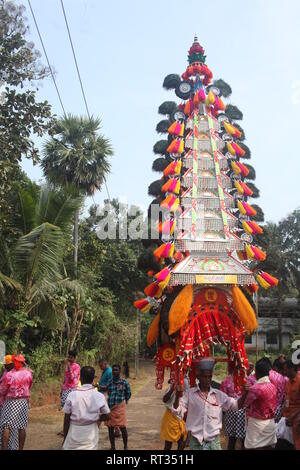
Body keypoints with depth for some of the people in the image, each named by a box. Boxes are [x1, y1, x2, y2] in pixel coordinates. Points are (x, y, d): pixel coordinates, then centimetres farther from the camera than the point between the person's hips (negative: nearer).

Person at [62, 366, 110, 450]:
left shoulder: (72, 395, -10)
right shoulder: (99, 396, -8)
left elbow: (67, 419, -5)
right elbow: (107, 416, 0)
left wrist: (65, 438, 5)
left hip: (74, 431, -1)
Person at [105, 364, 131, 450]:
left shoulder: (124, 382, -6)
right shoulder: (109, 383, 2)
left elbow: (128, 394, 8)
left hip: (120, 408, -3)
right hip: (110, 408, 3)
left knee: (122, 427, -2)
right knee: (110, 428, 9)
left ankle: (125, 447, 14)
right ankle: (112, 447, 24)